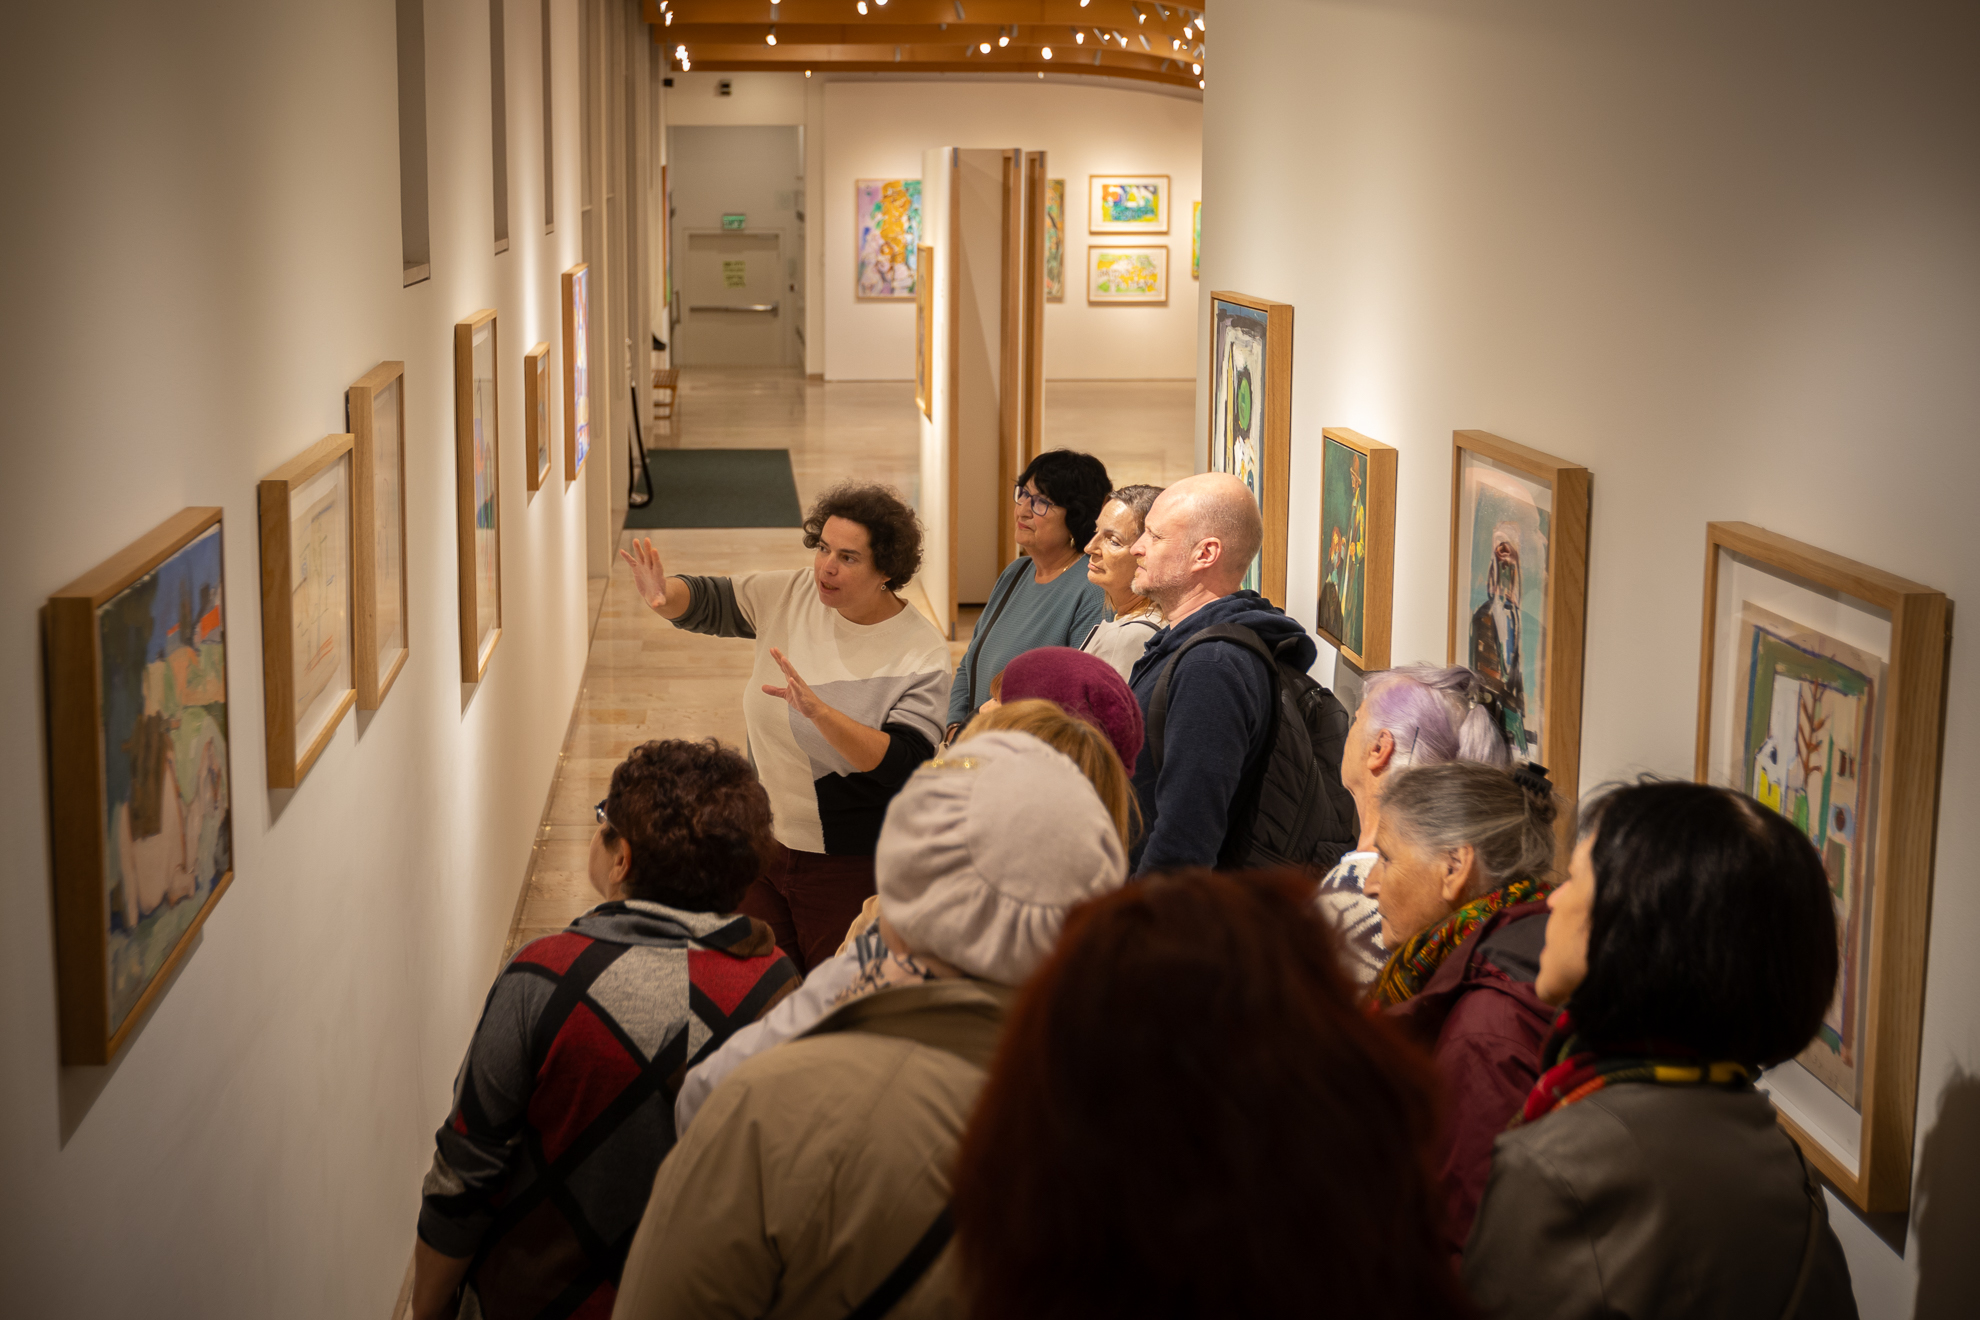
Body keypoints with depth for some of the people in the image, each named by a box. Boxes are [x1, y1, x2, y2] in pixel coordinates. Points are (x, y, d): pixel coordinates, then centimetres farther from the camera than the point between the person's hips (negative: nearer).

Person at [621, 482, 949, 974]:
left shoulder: (921, 653, -18)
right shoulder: (789, 595, -4)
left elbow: (903, 764, -27)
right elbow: (702, 602, 6)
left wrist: (818, 711, -39)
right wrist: (660, 593, -18)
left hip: (851, 866, -5)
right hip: (762, 842, 5)